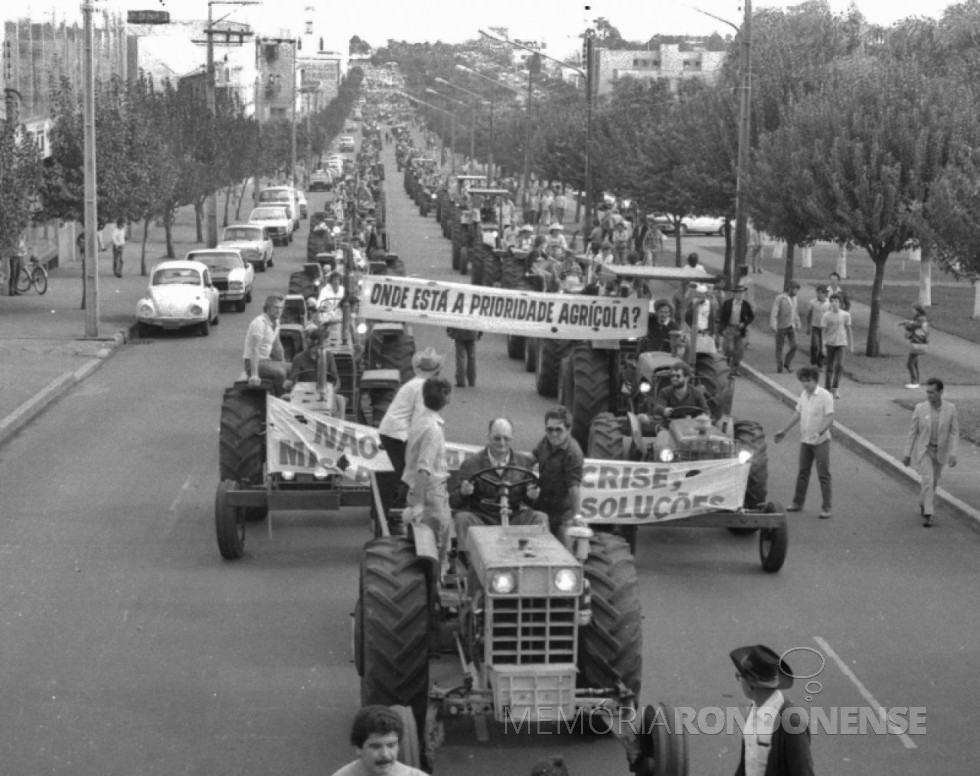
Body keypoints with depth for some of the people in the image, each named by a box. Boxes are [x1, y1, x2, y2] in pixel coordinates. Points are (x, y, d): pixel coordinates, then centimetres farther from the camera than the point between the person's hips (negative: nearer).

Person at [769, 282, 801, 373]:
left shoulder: (794, 298, 7)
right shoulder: (779, 299, -13)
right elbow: (774, 313, -18)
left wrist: (797, 324, 22)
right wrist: (773, 325, -27)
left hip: (791, 327, 5)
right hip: (781, 327, -5)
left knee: (794, 346, -6)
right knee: (779, 348, 4)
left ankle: (787, 364, 12)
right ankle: (779, 367, 15)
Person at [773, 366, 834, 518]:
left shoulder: (825, 396, -14)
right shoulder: (804, 395, 7)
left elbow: (829, 418, -19)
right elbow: (797, 414, 16)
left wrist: (820, 433, -32)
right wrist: (784, 431, 17)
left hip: (820, 441, -6)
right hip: (805, 440, 6)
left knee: (823, 475, -2)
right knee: (803, 472, 14)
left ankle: (826, 507, 2)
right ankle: (798, 503, 24)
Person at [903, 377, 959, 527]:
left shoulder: (951, 408, -13)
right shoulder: (920, 408, -15)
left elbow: (954, 433, -11)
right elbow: (912, 432, -7)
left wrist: (953, 454, -21)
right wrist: (907, 454, -4)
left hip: (940, 451, 2)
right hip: (923, 450, -2)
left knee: (933, 482, 18)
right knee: (928, 480, -17)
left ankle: (923, 503, 45)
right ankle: (927, 514, -15)